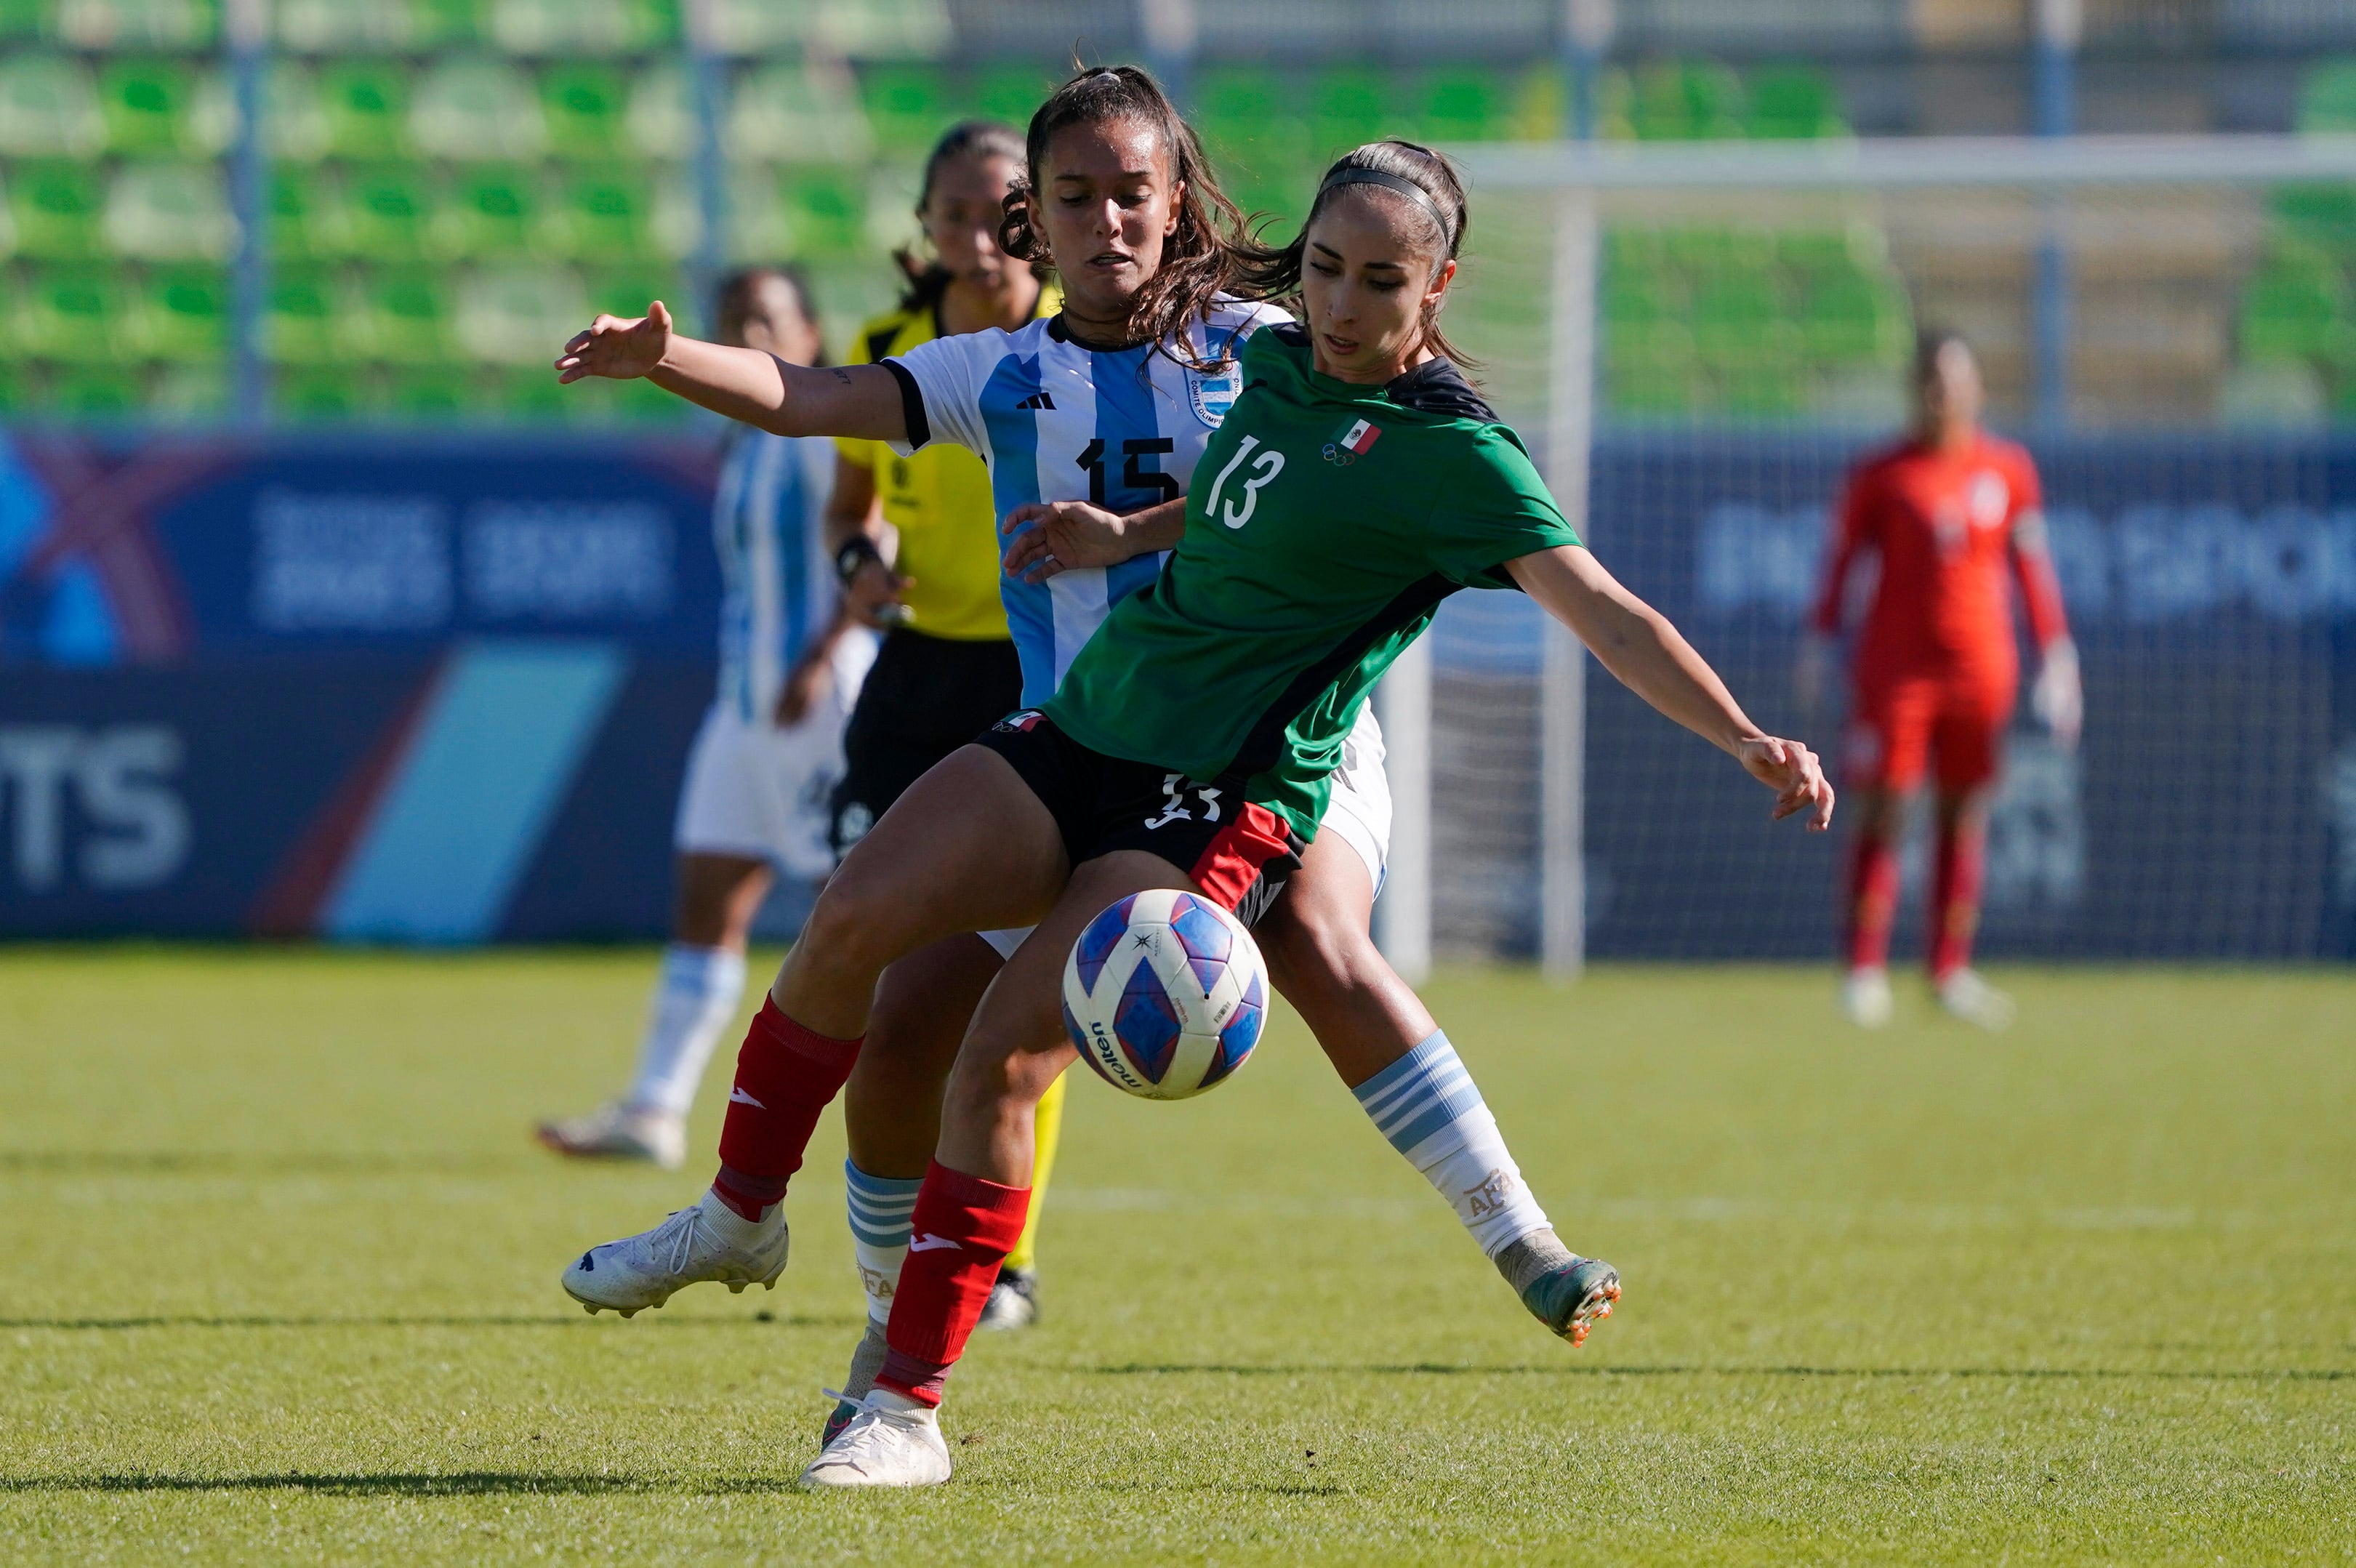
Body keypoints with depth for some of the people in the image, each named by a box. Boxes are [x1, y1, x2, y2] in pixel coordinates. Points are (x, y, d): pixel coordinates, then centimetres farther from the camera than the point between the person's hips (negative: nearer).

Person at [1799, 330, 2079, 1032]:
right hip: (1895, 670, -2)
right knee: (1882, 815, -5)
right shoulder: (1881, 475, 1)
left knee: (1965, 817, 4)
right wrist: (1820, 641, -7)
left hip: (1980, 666, 2)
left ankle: (1951, 970, 11)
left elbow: (2033, 567, 12)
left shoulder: (2008, 470, 8)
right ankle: (1865, 970, -2)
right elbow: (1841, 559, 3)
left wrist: (2056, 660, 8)